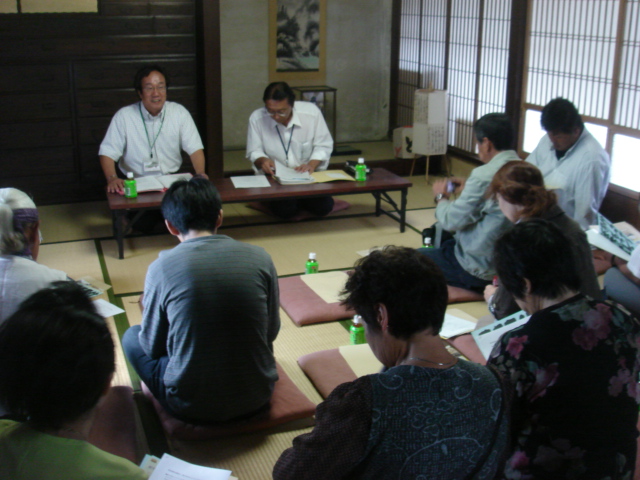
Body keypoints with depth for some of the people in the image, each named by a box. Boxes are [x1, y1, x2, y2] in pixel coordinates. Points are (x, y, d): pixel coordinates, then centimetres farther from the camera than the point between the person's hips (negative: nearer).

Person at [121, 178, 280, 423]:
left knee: (132, 337, 21)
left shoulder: (162, 268, -13)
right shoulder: (260, 258, -8)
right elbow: (271, 331, 4)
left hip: (191, 406, -4)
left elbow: (152, 346, 0)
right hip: (257, 398, 4)